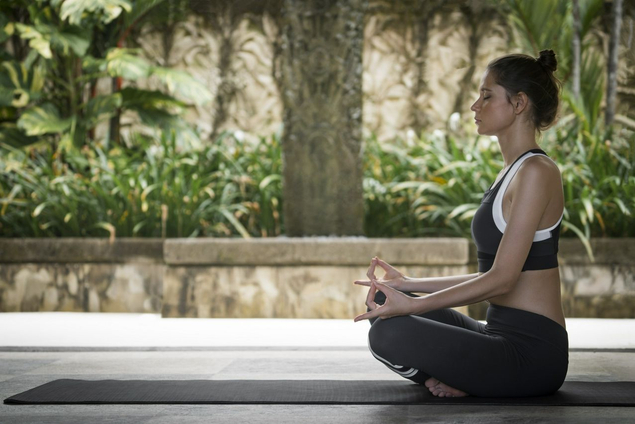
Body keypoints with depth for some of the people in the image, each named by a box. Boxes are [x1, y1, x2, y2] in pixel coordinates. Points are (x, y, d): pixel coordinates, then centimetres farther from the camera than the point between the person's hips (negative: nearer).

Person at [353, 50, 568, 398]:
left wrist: (413, 305, -21)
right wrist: (408, 285, 13)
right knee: (382, 301, 13)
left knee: (389, 334, -26)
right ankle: (457, 379, 3)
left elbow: (501, 279, -21)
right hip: (504, 337, 10)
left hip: (531, 352, -10)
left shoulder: (536, 172, -15)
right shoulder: (513, 172, 15)